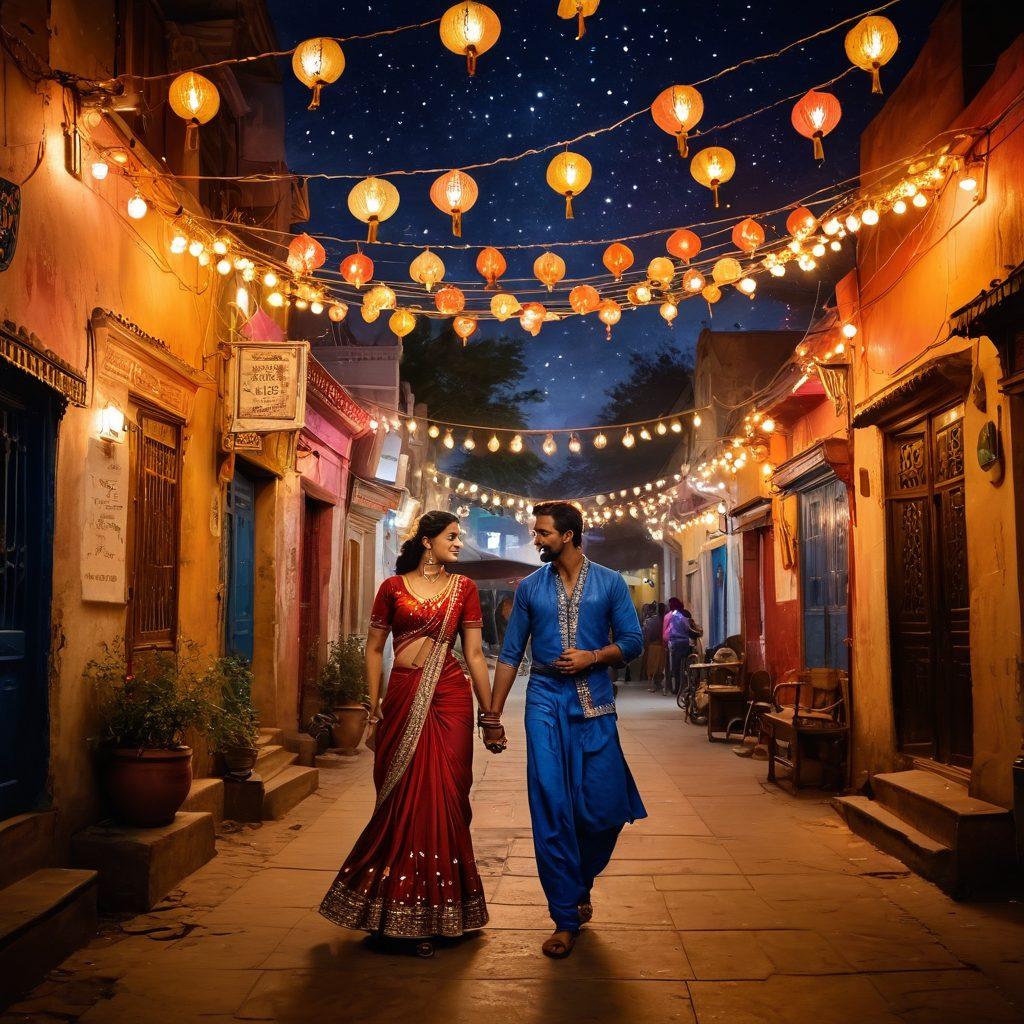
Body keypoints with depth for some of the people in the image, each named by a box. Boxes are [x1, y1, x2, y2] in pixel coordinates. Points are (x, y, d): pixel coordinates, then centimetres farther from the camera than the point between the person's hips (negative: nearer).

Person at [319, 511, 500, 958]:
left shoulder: (463, 589, 7)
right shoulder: (393, 587, 5)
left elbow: (474, 654, 5)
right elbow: (374, 649, 7)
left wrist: (491, 712, 2)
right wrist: (374, 708, 1)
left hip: (448, 700, 0)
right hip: (402, 699, 0)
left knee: (442, 800, 1)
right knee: (401, 801, 4)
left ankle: (433, 914, 15)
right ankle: (396, 906, 21)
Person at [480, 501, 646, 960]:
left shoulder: (609, 583, 5)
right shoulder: (530, 587, 9)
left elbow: (633, 640, 5)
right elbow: (510, 654, 10)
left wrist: (592, 657, -12)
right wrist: (493, 715, 8)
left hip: (595, 706, 0)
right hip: (545, 704, 1)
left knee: (604, 810, -1)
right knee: (550, 811, -5)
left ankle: (580, 883, 29)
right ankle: (566, 918, 4)